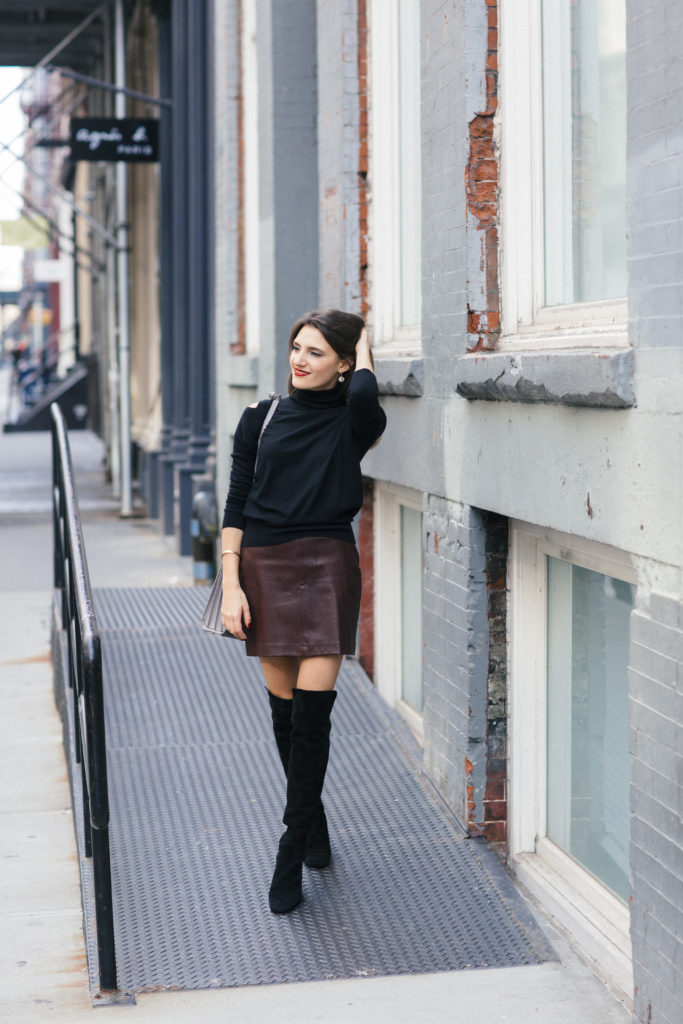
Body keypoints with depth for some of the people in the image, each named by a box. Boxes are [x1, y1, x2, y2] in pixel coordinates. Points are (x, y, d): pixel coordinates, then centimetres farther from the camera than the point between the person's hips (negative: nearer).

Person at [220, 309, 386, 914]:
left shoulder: (352, 420, 0)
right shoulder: (261, 417, 8)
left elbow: (364, 394, -26)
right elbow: (237, 505, 6)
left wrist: (363, 349, -5)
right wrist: (231, 585, -3)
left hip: (326, 568, -3)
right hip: (264, 568, 3)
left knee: (311, 713, -9)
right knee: (284, 710, 9)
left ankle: (291, 857, -1)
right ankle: (314, 824, 31)